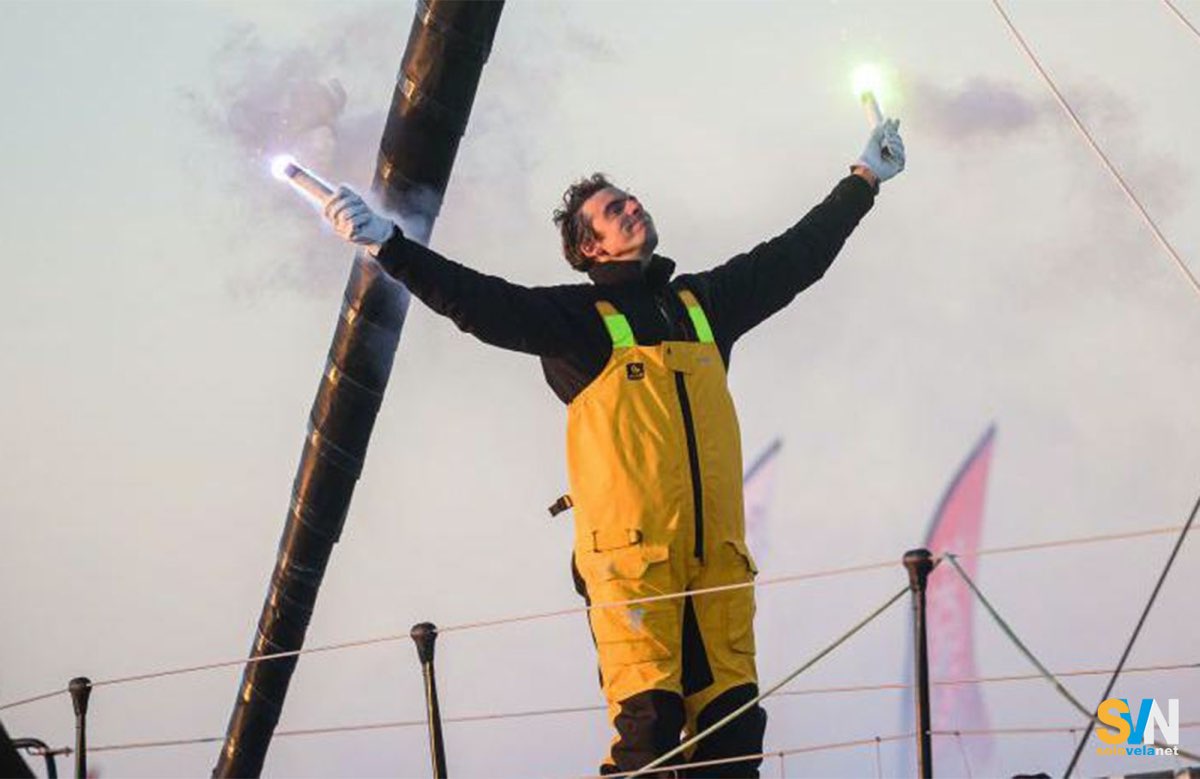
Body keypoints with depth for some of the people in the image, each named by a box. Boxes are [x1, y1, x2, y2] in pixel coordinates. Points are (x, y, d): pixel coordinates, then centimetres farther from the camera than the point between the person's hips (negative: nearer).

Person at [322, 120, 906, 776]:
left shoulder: (705, 302, 23)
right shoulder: (577, 316, 9)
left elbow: (796, 256, 33)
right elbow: (481, 302, -4)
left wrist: (865, 179, 41)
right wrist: (387, 244, -15)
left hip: (716, 550, 5)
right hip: (630, 549, -5)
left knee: (732, 720, -3)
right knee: (648, 719, -15)